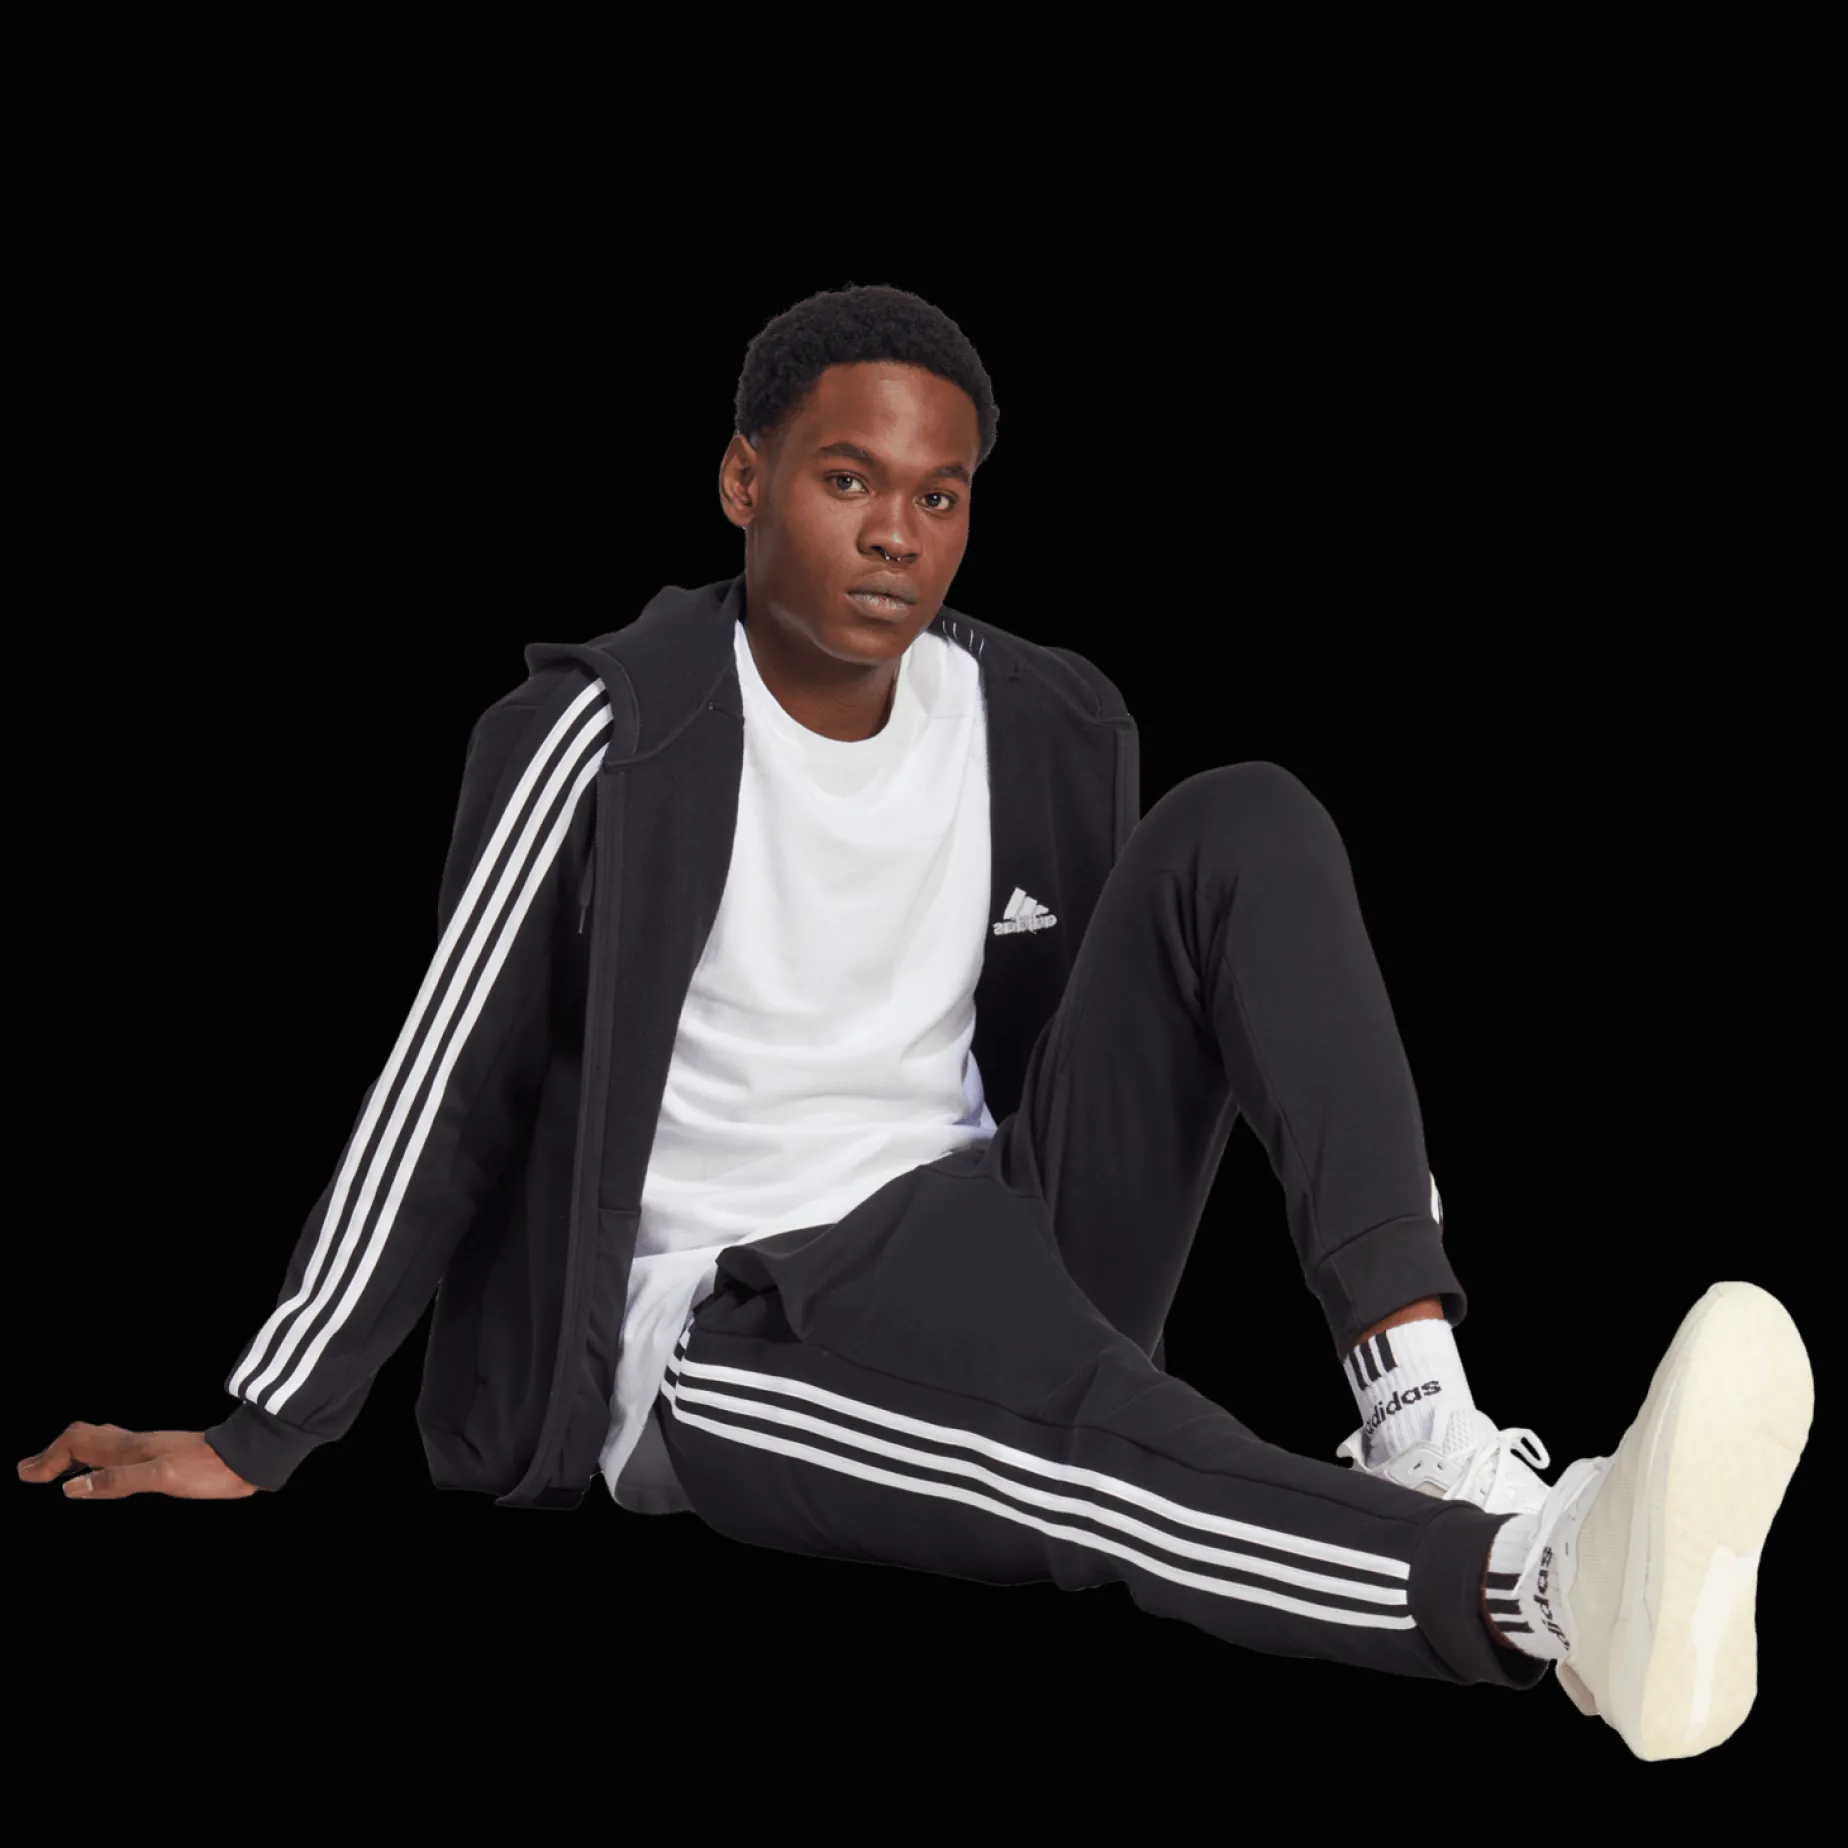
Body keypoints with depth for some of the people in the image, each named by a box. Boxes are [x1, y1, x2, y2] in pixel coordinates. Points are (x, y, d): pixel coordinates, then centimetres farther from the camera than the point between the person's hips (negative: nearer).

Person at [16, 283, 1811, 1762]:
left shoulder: (1050, 730, 6)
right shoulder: (611, 741, -9)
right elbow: (442, 1100, -6)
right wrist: (254, 1439, -4)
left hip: (1009, 1254, 6)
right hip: (728, 1347, -6)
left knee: (1247, 826, -10)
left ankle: (1423, 1417, -29)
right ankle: (1543, 1582, -67)